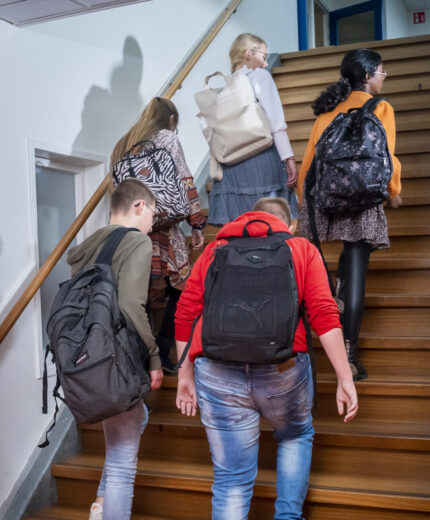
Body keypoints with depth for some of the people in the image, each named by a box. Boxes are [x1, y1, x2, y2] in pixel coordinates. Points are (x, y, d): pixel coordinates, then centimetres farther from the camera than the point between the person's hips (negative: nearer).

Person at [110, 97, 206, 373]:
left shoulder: (123, 144, 20)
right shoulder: (168, 138, 3)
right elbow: (184, 182, -4)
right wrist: (197, 223, -3)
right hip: (161, 225, -6)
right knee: (180, 288, 5)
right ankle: (161, 352, -2)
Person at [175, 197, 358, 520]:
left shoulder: (215, 250, 21)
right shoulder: (302, 249, 15)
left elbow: (185, 314, 13)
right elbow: (324, 314, 2)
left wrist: (185, 376, 19)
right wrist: (345, 379, 2)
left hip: (217, 371, 1)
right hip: (282, 368, -1)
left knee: (232, 480, 10)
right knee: (298, 436, 31)